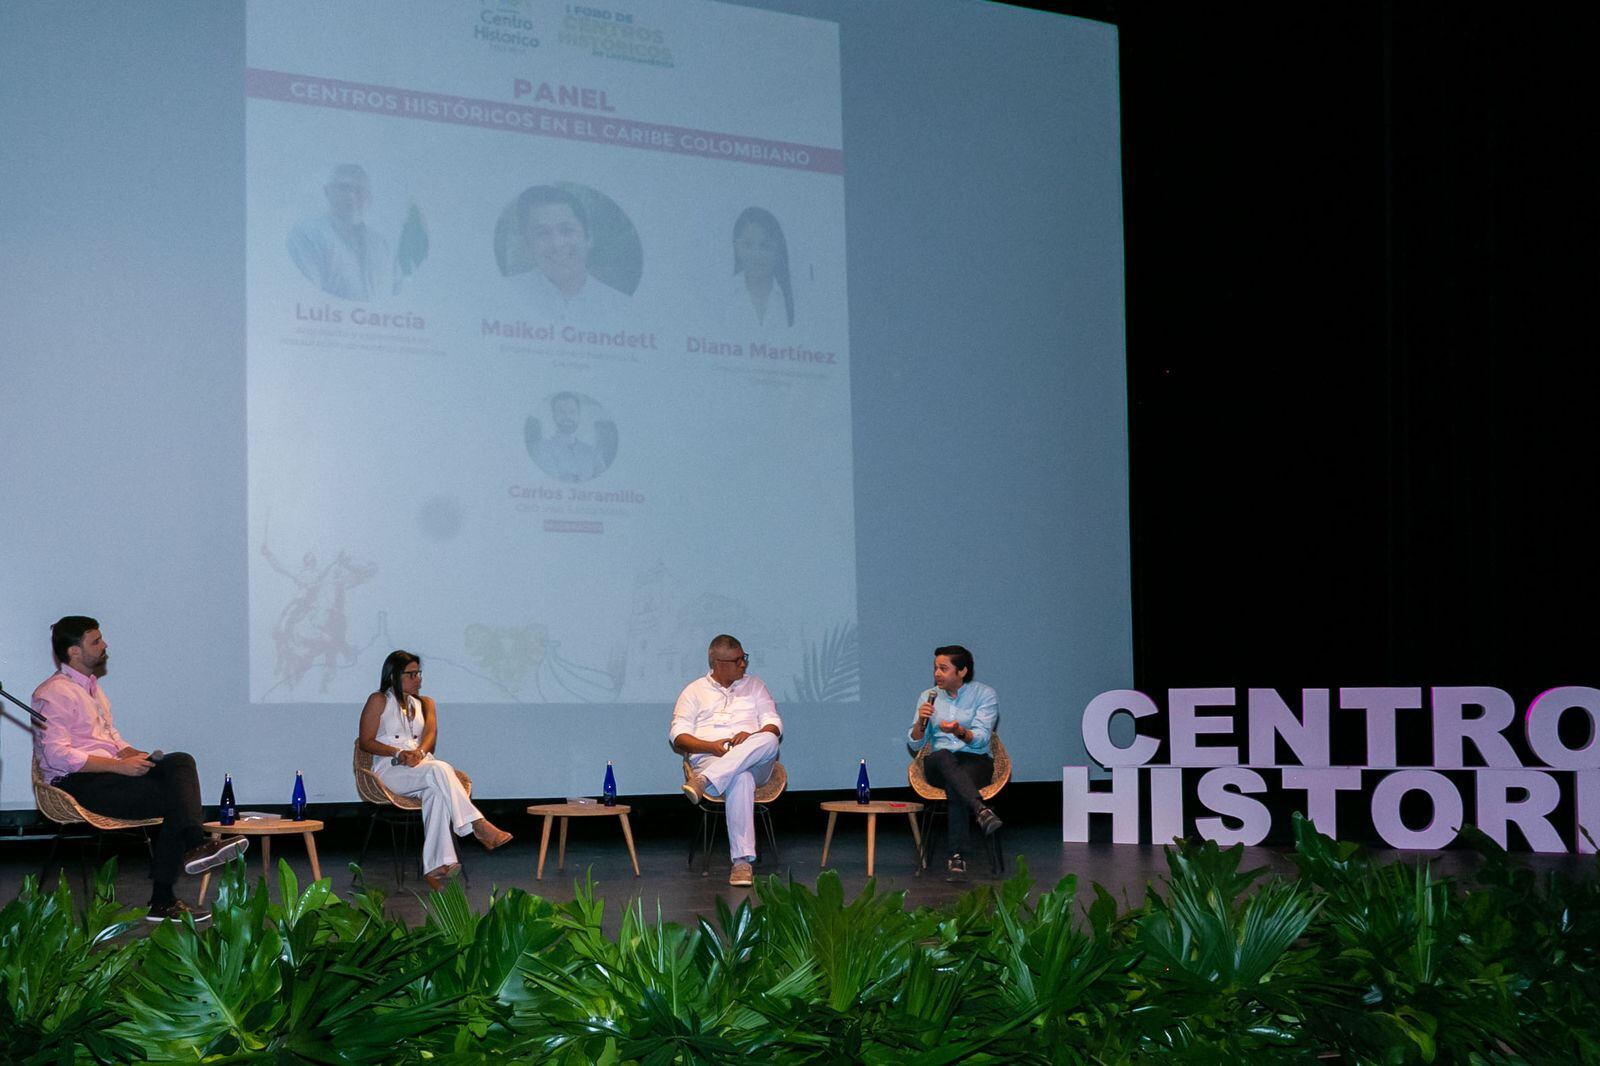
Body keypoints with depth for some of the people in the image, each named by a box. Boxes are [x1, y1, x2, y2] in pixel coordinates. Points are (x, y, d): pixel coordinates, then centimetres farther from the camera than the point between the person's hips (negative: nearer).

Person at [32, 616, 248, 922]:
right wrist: (119, 765, -20)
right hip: (77, 784, -9)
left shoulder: (91, 687, 24)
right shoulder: (53, 694, -7)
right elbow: (58, 755, -18)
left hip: (108, 771, 9)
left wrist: (133, 755, 5)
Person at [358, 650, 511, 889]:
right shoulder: (379, 701, 9)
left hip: (421, 766, 4)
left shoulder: (425, 703, 23)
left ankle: (434, 866, -43)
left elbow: (431, 734, 5)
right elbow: (366, 742, 1)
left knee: (436, 791, -35)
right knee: (440, 769, -35)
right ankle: (478, 825, -40)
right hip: (390, 770, -4)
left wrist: (419, 752, -19)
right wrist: (397, 753, -16)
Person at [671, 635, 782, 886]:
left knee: (768, 741, -36)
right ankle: (742, 861, -46)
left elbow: (774, 725, 13)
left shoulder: (754, 685, 23)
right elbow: (678, 735, 7)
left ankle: (704, 781, -47)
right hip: (709, 759, -2)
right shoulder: (695, 691, 17)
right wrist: (712, 746, -12)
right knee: (741, 779, -40)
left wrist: (752, 737, -11)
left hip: (755, 762, 2)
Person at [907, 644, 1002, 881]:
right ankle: (980, 809, -57)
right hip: (937, 764, 2)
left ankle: (957, 857, -44)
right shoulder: (929, 697, 11)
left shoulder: (985, 695, 1)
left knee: (954, 786, -38)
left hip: (976, 762, -2)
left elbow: (981, 739, -11)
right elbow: (914, 744, 5)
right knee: (945, 757, -38)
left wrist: (960, 732, -32)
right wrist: (921, 721, -16)